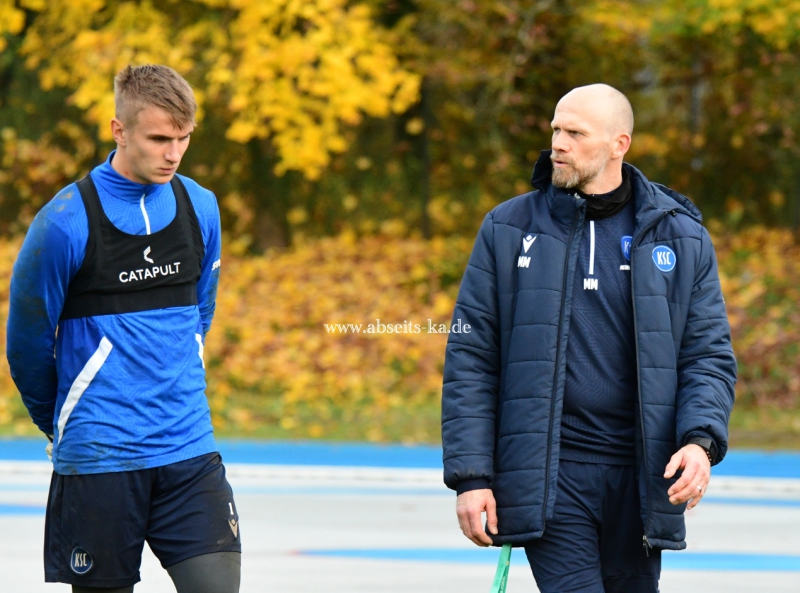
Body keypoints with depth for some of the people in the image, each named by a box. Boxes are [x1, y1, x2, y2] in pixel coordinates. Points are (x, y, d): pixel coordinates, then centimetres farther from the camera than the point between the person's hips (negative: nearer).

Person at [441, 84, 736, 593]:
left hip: (640, 475, 2)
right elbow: (470, 357, 4)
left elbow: (710, 354, 7)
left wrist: (701, 441, -13)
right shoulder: (509, 231, 4)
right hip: (547, 474, -2)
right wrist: (470, 474, -4)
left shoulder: (681, 237, 7)